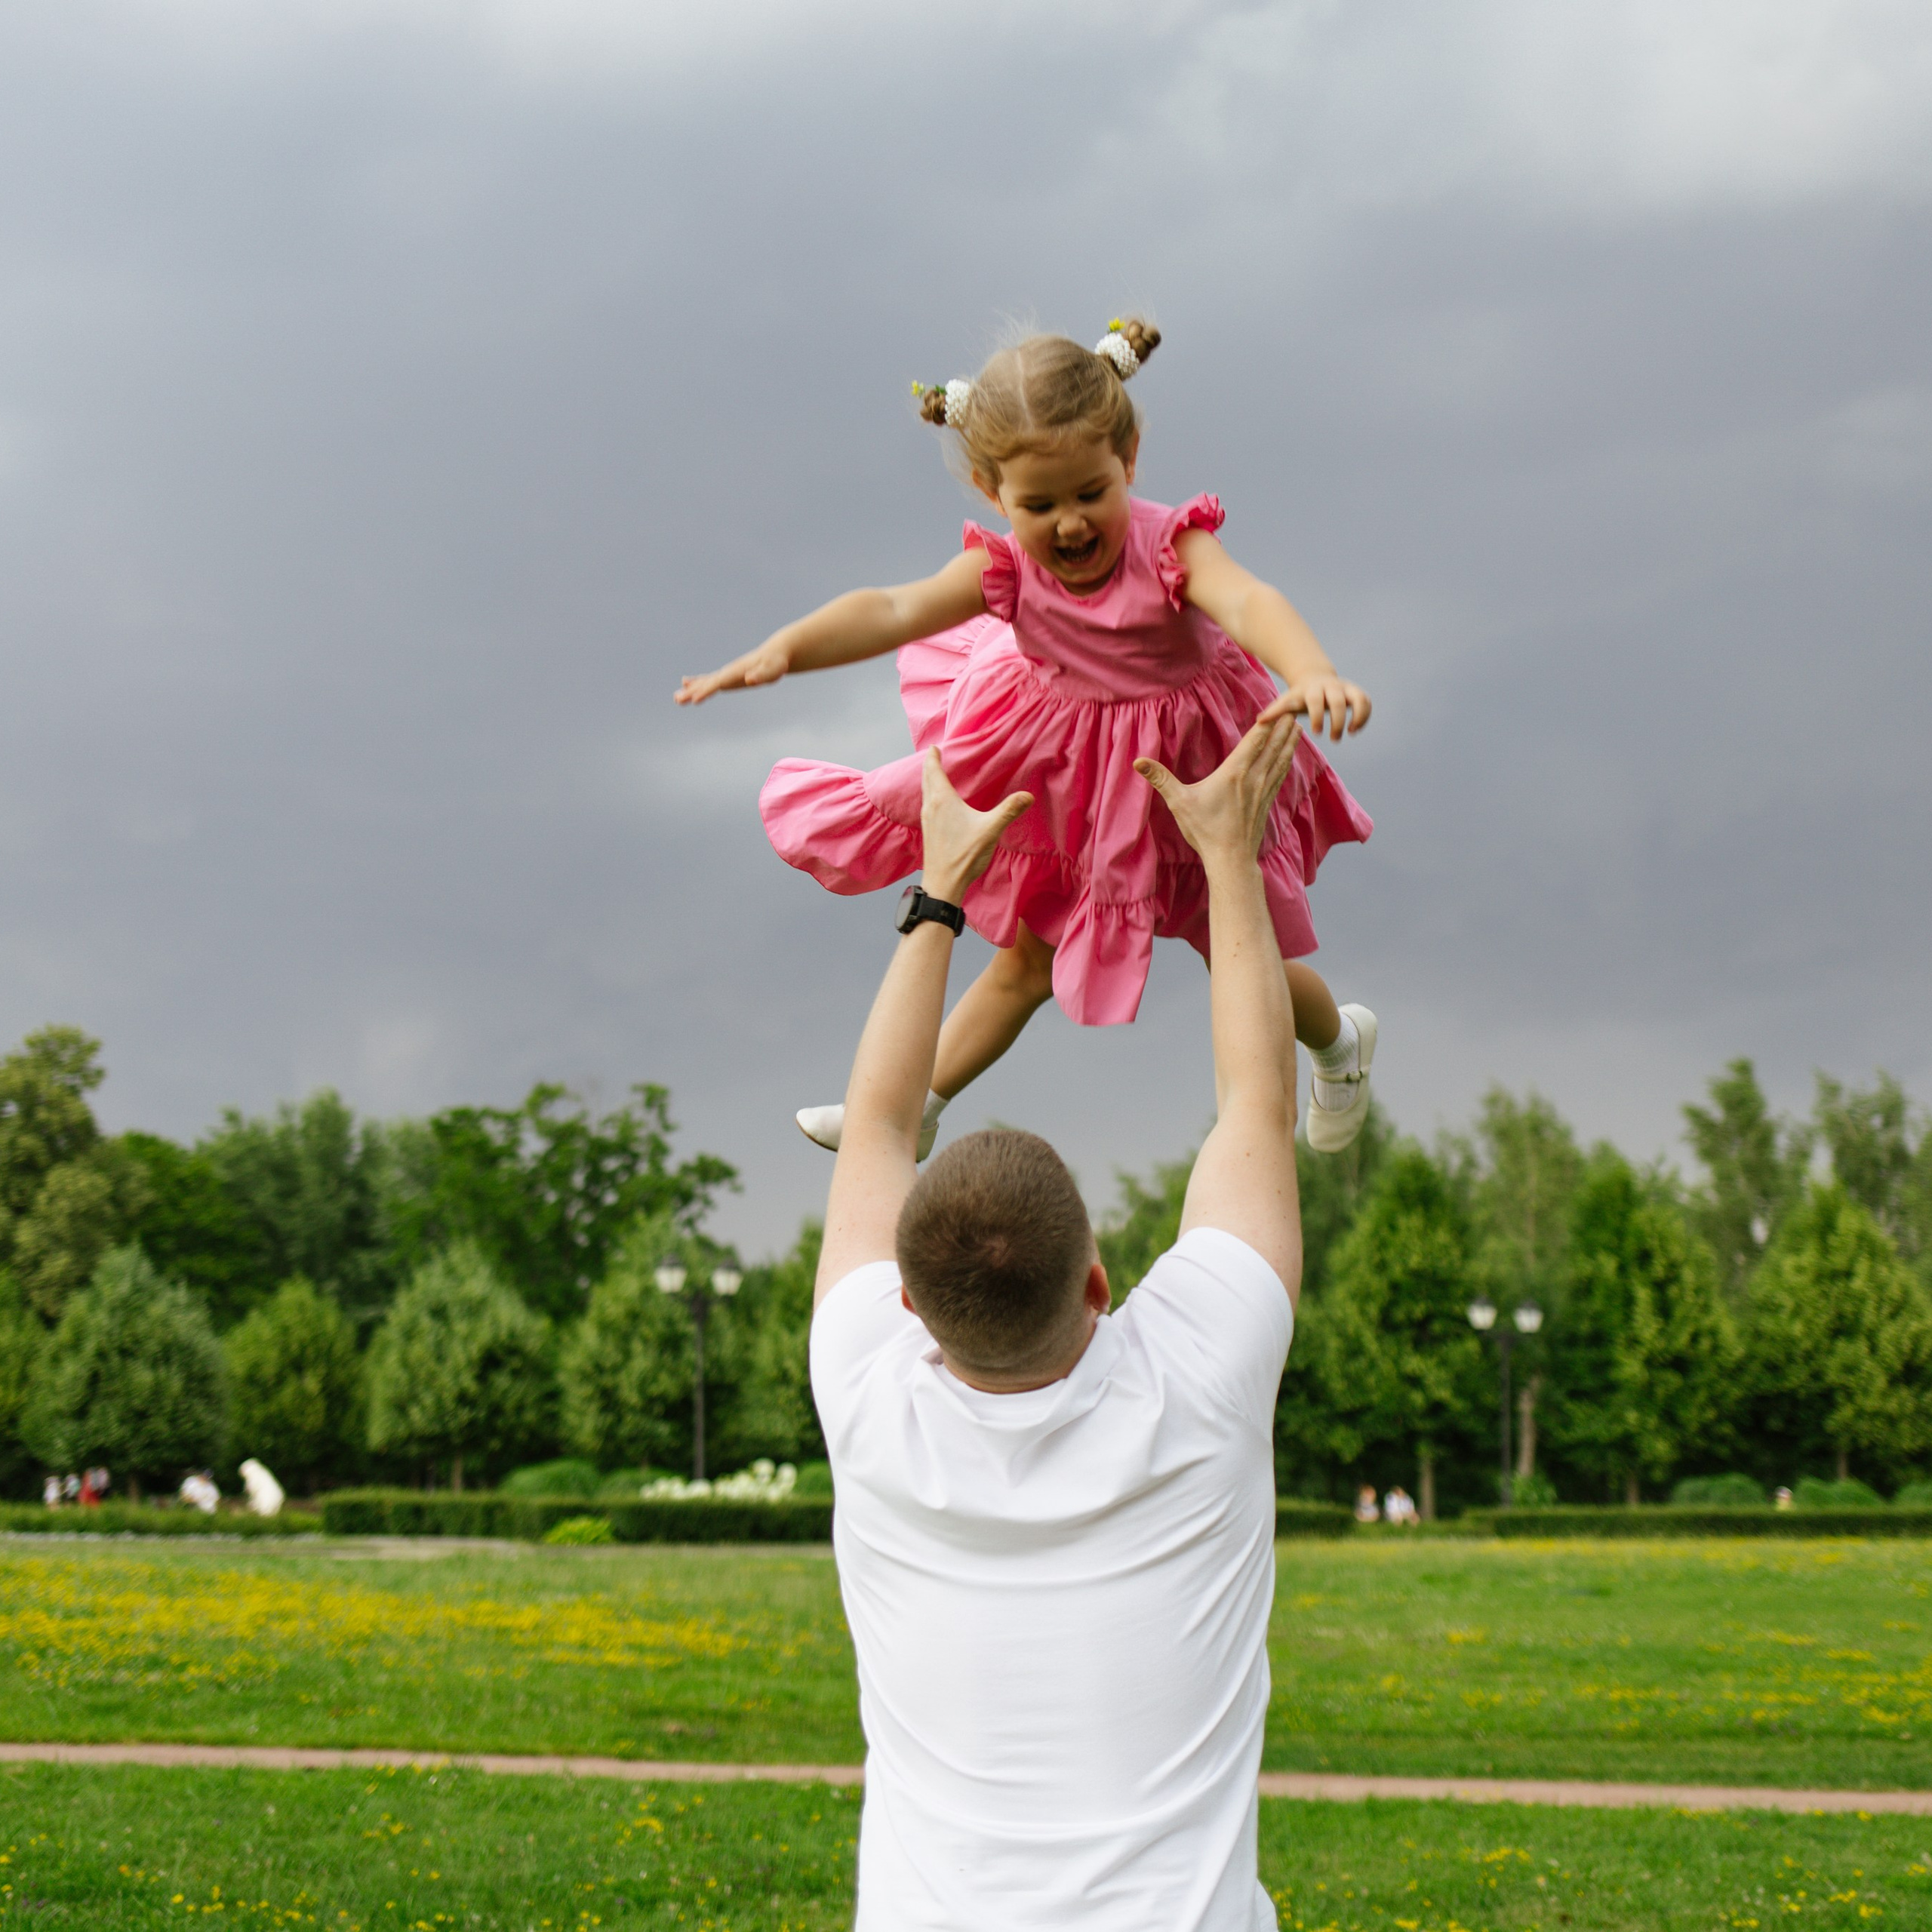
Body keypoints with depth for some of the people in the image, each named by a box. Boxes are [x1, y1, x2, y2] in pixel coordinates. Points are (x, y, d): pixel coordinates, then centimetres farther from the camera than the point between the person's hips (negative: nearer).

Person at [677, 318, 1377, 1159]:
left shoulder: (1171, 546, -32)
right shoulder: (1006, 569, -23)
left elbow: (1248, 601, -51)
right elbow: (892, 611, -35)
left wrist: (1313, 674, -74)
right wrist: (784, 647, -54)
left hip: (1188, 770, -3)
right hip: (1066, 779, 3)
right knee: (1026, 957, 18)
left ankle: (1338, 1040, 50)